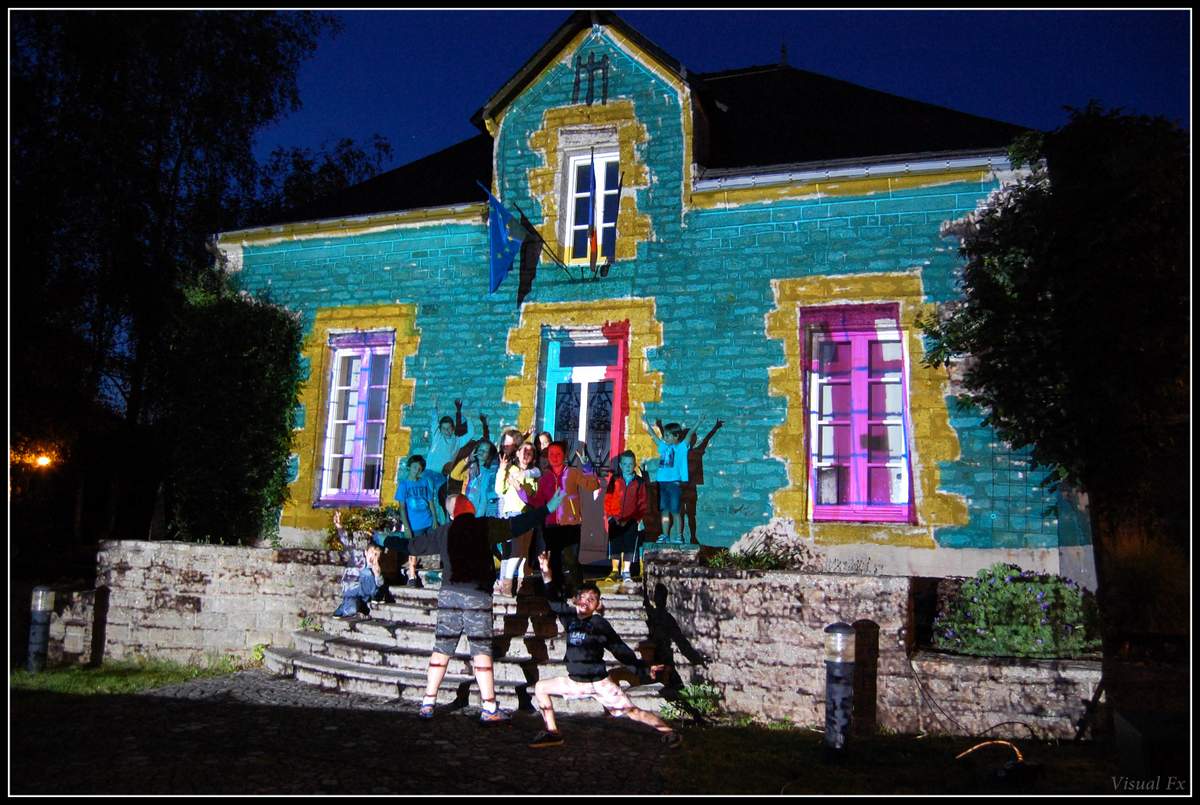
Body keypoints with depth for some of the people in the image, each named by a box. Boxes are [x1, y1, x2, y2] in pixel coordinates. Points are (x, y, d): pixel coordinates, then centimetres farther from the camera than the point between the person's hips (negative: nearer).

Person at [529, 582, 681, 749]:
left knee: (631, 711, -6)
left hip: (599, 682, -5)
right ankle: (553, 733, 12)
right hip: (575, 681, 5)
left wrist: (643, 667, -11)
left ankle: (670, 732, 8)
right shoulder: (569, 615, -1)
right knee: (540, 687, 6)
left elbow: (620, 649, -8)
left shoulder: (599, 624, -12)